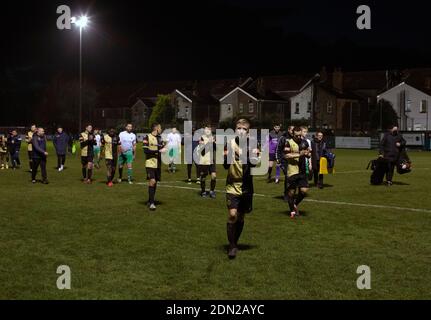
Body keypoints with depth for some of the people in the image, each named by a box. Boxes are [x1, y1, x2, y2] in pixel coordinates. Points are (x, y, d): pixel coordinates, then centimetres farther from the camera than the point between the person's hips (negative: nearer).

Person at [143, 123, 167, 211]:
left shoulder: (160, 138, 13)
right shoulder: (147, 137, -8)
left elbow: (162, 148, 16)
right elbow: (146, 150, -16)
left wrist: (164, 149, -8)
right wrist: (158, 151, -20)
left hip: (158, 164, 7)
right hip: (150, 163, -7)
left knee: (155, 182, 10)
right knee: (152, 181, -15)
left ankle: (150, 201, 23)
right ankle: (151, 203, -11)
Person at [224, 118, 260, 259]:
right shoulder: (230, 144, -5)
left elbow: (254, 165, -7)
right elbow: (226, 166, -7)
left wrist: (254, 157, -24)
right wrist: (226, 157, -25)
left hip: (246, 187, 2)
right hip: (232, 186, -2)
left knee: (241, 217, 12)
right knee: (232, 215, -14)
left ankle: (235, 243, 31)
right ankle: (232, 246, -1)